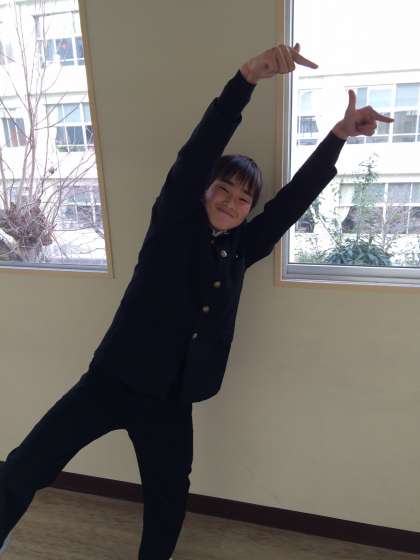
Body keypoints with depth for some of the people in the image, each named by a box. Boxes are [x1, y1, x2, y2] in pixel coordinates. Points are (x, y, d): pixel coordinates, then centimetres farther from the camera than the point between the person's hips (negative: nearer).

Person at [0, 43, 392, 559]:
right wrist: (248, 77, -29)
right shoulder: (173, 225, -5)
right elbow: (194, 157, -20)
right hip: (114, 382, -3)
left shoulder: (240, 248, 6)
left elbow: (296, 198, 7)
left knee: (169, 501, 18)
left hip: (171, 400, 4)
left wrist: (340, 134, 4)